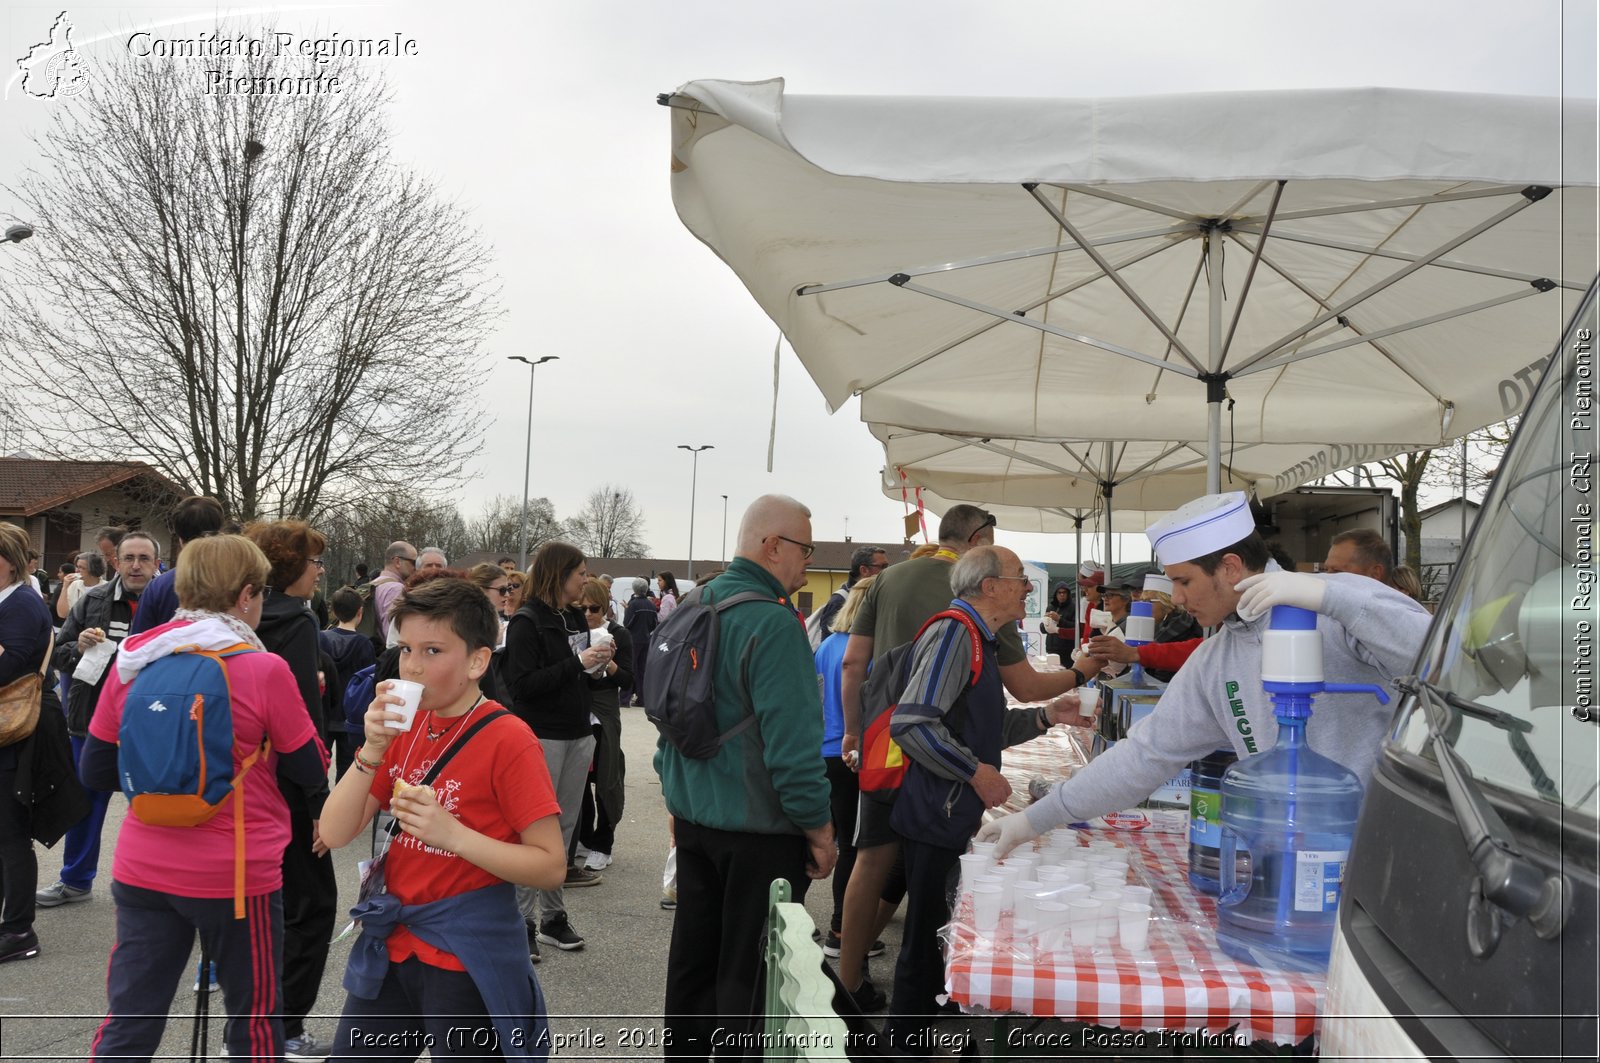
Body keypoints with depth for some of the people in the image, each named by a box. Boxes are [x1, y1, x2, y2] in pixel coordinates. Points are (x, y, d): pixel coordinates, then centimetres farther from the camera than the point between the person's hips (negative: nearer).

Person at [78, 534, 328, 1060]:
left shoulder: (133, 661, 0)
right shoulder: (264, 670, -13)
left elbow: (95, 771, 8)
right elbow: (311, 769, -4)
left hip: (142, 870, 4)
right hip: (236, 873, -4)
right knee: (254, 1018, 13)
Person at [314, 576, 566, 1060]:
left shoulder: (508, 739, -16)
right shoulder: (403, 727, 3)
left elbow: (550, 867, -17)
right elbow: (335, 834, -1)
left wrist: (452, 833, -27)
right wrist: (372, 752, -15)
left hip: (468, 957, -6)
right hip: (393, 942, 6)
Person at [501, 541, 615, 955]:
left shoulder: (575, 618, 12)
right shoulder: (527, 622, -10)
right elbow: (522, 684, -17)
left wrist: (598, 663, 1)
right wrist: (576, 663, -21)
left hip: (577, 735, 7)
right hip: (542, 737, -7)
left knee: (564, 828, 11)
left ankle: (553, 915, 20)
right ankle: (521, 921, 6)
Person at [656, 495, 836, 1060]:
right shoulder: (774, 621, -21)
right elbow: (792, 739, -24)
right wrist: (819, 828, -14)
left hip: (693, 816, 8)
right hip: (759, 828, -8)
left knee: (694, 953, 20)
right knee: (749, 971, 5)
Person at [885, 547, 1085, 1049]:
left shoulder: (978, 640, 16)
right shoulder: (953, 633, -17)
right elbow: (911, 724, -26)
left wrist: (1045, 716, 12)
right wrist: (976, 772, -20)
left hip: (954, 817, 10)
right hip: (936, 817, -10)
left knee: (935, 938, 17)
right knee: (927, 942, 1)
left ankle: (910, 1040, 29)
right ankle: (905, 1045, 14)